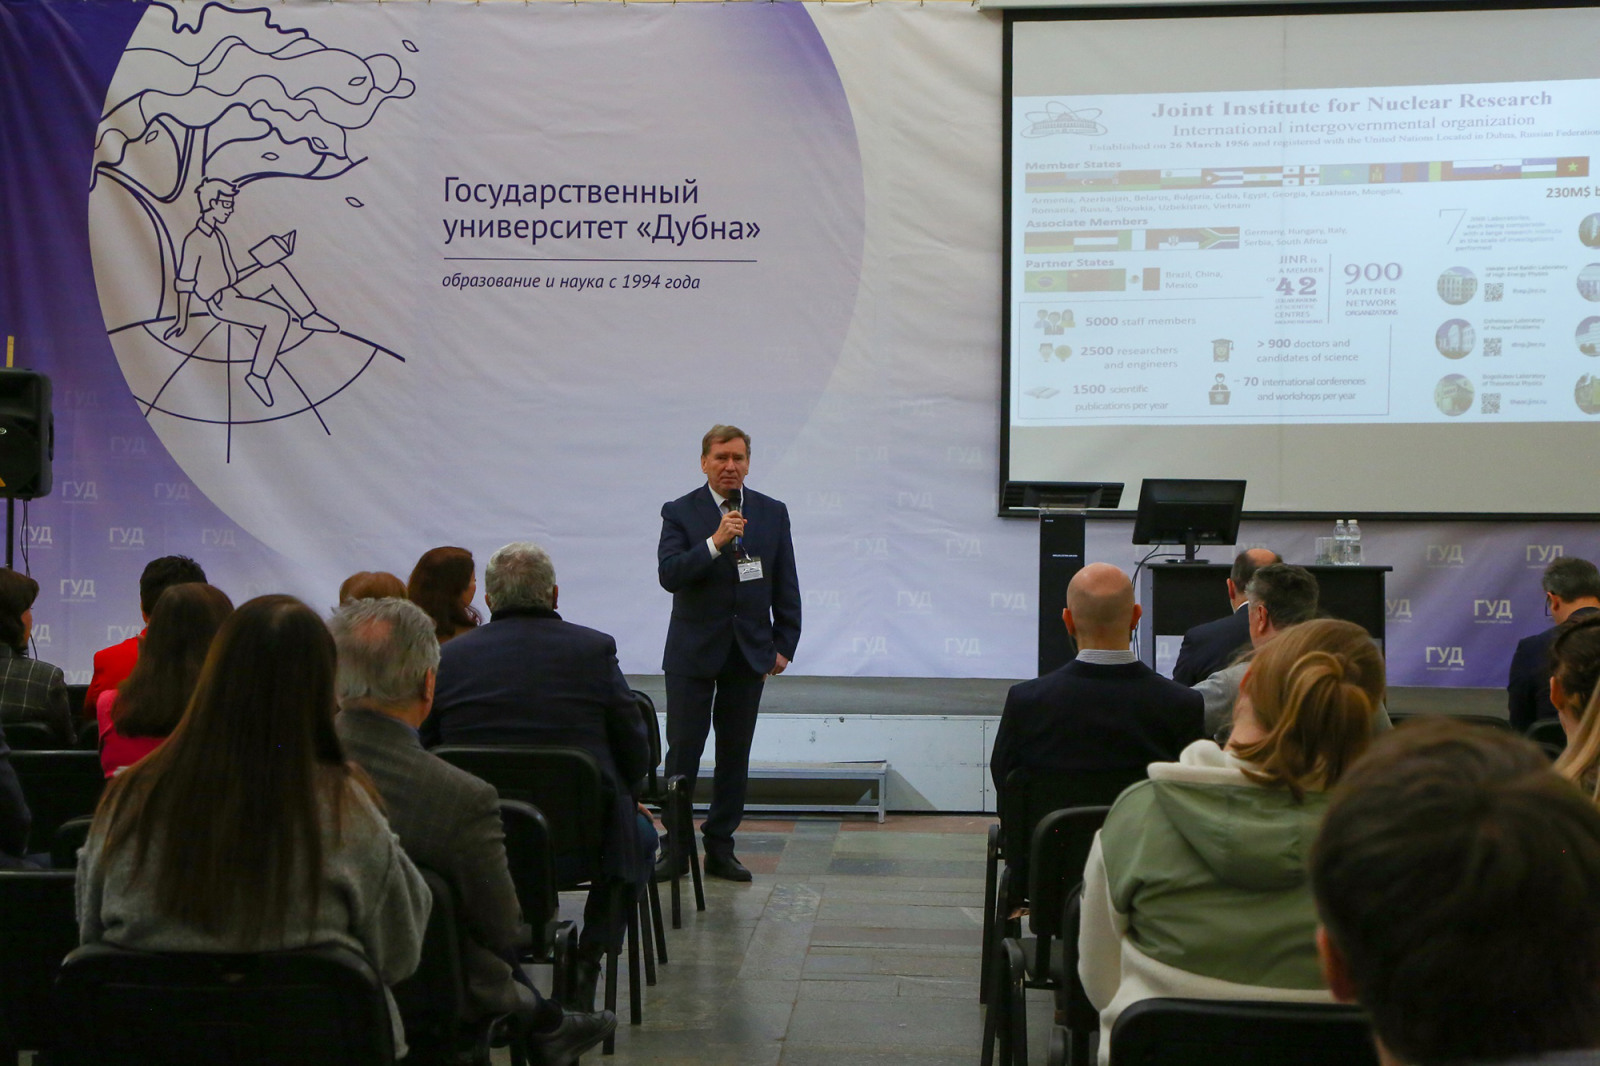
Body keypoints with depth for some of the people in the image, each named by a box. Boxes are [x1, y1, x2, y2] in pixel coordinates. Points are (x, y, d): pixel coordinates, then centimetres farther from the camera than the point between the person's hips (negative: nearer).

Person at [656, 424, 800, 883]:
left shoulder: (772, 513, 6)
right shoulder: (679, 512, -2)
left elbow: (785, 585, 9)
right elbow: (669, 575, -14)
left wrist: (784, 645, 4)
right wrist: (715, 543, -25)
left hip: (749, 652, 2)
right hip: (693, 653, -2)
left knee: (735, 755, 6)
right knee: (682, 752, -1)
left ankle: (720, 847, 15)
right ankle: (675, 847, 8)